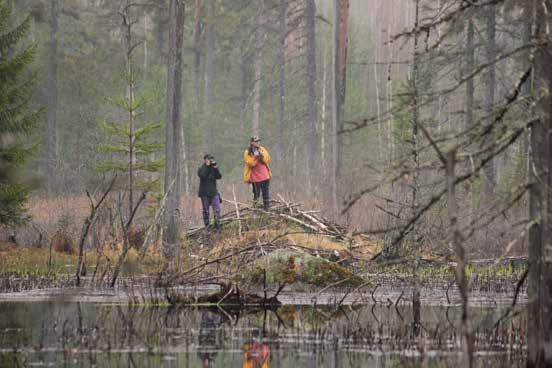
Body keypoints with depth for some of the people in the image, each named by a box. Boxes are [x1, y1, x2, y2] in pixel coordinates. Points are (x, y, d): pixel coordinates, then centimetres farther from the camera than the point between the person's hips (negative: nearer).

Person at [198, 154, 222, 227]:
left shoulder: (213, 169, 10)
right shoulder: (201, 169, 0)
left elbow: (219, 177, -2)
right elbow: (202, 176, -21)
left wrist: (216, 168, -15)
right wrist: (207, 166, -18)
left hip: (213, 192, 3)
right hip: (204, 193, -3)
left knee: (217, 209, -9)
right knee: (206, 210, 3)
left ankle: (217, 223, -5)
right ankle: (207, 225, 9)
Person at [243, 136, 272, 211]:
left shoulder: (262, 150, 7)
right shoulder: (247, 153, -5)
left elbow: (267, 160, -1)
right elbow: (250, 163, -15)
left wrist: (262, 155, -17)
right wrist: (256, 157, -24)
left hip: (265, 176, 3)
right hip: (255, 178, -3)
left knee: (265, 193, 6)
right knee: (256, 194, -2)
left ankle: (266, 209, 13)